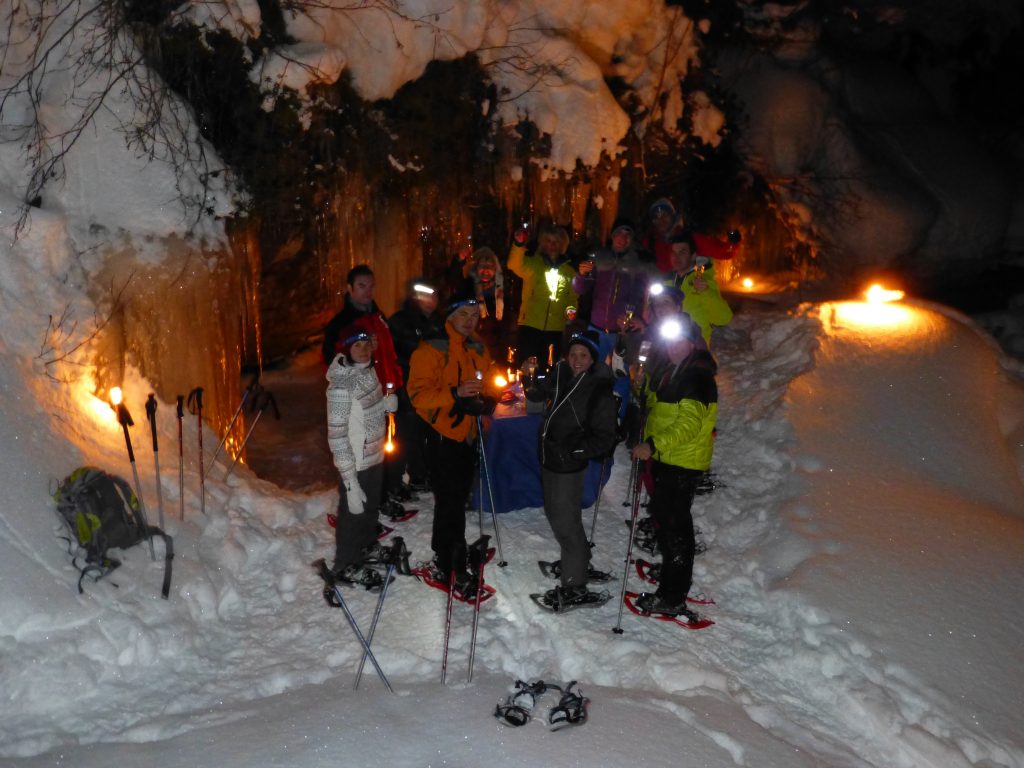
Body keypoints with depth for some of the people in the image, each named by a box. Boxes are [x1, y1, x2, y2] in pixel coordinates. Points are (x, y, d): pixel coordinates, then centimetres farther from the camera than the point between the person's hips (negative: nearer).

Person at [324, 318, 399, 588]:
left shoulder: (368, 370, -2)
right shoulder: (341, 386, -26)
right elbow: (337, 437, -25)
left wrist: (387, 404, -4)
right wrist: (351, 484, -26)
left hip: (375, 457, 8)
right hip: (356, 464, -8)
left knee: (372, 507, 26)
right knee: (354, 513, 11)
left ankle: (367, 546, 49)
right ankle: (347, 566, 31)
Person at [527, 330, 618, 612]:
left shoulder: (599, 391, -17)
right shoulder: (561, 376, 2)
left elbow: (605, 440, -17)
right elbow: (541, 392, 27)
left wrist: (573, 451, -21)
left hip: (569, 466, -8)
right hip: (549, 461, 8)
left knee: (566, 524, -4)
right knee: (554, 515, 22)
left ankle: (575, 588, 6)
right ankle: (573, 561, 44)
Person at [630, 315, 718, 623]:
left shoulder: (698, 377, -18)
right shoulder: (666, 371, 11)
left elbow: (689, 424, -27)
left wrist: (654, 445, -32)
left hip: (684, 462, -9)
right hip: (663, 458, 9)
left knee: (674, 524, -6)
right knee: (662, 514, 19)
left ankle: (672, 598, 1)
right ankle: (671, 573, 36)